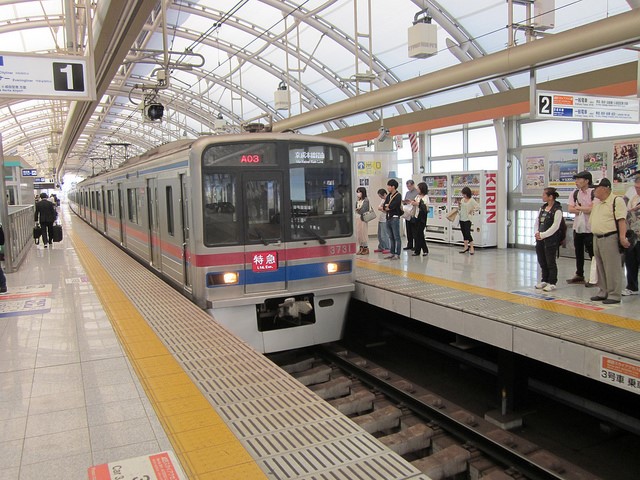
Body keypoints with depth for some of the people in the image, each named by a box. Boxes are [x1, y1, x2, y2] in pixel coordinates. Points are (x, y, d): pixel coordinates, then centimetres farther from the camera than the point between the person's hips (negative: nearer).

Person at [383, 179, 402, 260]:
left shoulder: (398, 196, -10)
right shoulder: (388, 195, 14)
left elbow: (392, 206, -19)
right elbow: (384, 207, 7)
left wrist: (387, 206, -1)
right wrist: (389, 207, -9)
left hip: (395, 218, -8)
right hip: (388, 217, 8)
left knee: (396, 237, -3)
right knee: (391, 237, 12)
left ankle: (397, 254, -1)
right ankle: (392, 253, 18)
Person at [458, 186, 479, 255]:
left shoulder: (471, 200, -8)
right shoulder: (462, 200, 12)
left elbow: (478, 206, -14)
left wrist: (472, 210, -14)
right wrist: (459, 207, 3)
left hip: (468, 219, -7)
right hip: (462, 218, 7)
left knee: (467, 233, -11)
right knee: (464, 233, 10)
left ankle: (472, 248, -4)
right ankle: (466, 247, 20)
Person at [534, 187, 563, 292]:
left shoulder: (557, 209, -12)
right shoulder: (542, 207, 12)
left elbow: (555, 226, -16)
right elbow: (537, 221, 15)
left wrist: (543, 235, -15)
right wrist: (537, 233, -1)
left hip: (551, 240, -7)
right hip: (540, 240, 7)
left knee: (550, 262, 1)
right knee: (542, 261, 14)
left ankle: (552, 283, 11)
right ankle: (544, 280, 27)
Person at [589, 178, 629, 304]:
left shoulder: (617, 201, -9)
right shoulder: (596, 203, 17)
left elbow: (622, 220, -17)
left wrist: (622, 236, -24)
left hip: (609, 238, -9)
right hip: (597, 238, 9)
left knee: (612, 268, -5)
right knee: (600, 268, 14)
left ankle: (614, 295, 1)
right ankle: (603, 292, 24)